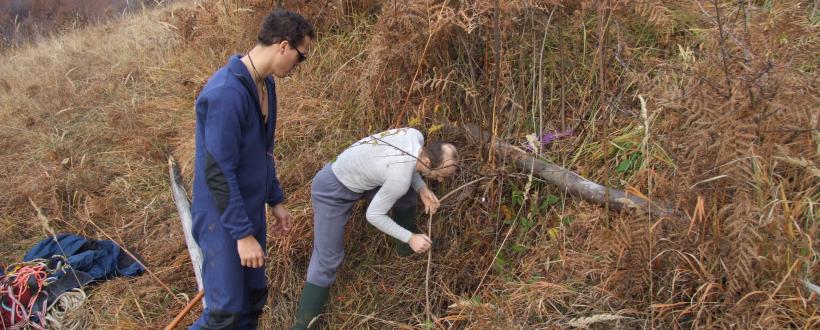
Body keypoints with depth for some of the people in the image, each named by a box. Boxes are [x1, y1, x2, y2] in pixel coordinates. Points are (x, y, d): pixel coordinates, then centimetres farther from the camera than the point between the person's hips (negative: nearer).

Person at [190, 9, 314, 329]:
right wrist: (243, 234, -22)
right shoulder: (226, 93, -26)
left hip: (250, 210, 9)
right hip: (224, 219, -9)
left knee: (254, 297, 17)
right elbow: (218, 172, -26)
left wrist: (276, 200, 17)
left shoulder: (265, 84, 3)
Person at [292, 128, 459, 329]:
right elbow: (374, 215, -23)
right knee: (327, 260, -9)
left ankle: (407, 249, 41)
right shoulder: (400, 179, -36)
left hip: (355, 175, 9)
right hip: (332, 190, -9)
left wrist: (422, 189, -4)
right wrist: (410, 237, -20)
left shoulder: (416, 136, -15)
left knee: (407, 196, 18)